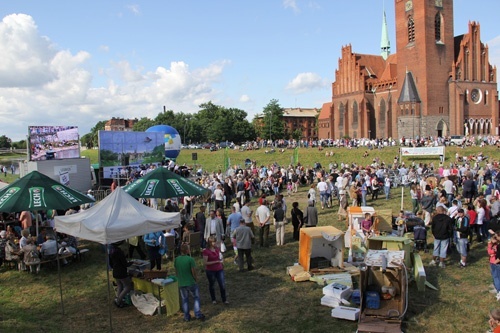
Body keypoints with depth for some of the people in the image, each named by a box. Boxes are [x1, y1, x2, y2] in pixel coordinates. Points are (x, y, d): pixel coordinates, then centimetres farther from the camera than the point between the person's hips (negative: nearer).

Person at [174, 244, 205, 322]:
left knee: (184, 300, 15)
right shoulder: (190, 259, -18)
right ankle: (198, 314, 10)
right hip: (191, 282, -4)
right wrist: (195, 279, 4)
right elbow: (194, 271, -14)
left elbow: (176, 271, 6)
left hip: (181, 283, 4)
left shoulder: (176, 260, -3)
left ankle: (186, 317, 20)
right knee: (196, 298, 13)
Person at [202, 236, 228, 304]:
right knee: (211, 285, 14)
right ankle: (213, 299, 33)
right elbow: (205, 263, -19)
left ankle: (224, 300, 17)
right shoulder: (206, 251, -16)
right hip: (210, 271, -4)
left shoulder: (217, 249, 2)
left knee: (222, 285, 1)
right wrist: (216, 261, -21)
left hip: (219, 270, 4)